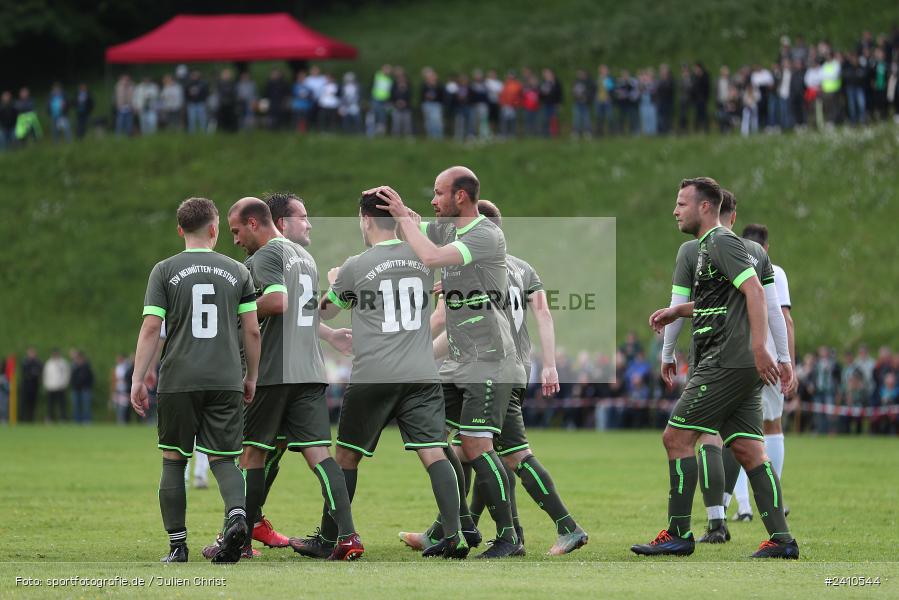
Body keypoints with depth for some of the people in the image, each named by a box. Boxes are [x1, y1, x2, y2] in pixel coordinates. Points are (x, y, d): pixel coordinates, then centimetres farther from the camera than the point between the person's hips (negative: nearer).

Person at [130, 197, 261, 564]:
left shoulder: (165, 271, 2)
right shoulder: (237, 272, 7)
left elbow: (150, 329, -4)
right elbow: (252, 331, 6)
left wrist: (138, 379, -1)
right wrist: (251, 378, 17)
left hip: (178, 381, -1)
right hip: (226, 380, 1)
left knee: (173, 460, 10)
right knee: (223, 458, 6)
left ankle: (177, 545, 8)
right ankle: (236, 513, -23)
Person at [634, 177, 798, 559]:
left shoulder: (721, 242, -9)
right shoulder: (709, 246, 22)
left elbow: (754, 290, -21)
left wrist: (759, 347, -30)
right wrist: (676, 311, 32)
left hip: (728, 362, -10)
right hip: (742, 367, 10)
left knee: (677, 437, -6)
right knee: (748, 450, 5)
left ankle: (678, 534, -3)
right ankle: (781, 539, -1)